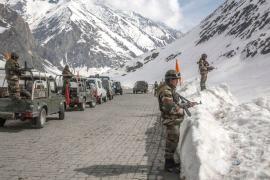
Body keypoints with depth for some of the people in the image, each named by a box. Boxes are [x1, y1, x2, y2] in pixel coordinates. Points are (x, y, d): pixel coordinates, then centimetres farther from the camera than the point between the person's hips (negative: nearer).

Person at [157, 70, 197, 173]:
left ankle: (171, 162, 30)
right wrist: (181, 110, -14)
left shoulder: (171, 90, 14)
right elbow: (170, 107, -28)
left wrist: (188, 105, 11)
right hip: (171, 121, -10)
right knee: (171, 142, -2)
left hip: (175, 120, 10)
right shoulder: (166, 91, -20)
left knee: (173, 142, 18)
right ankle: (169, 165, 8)